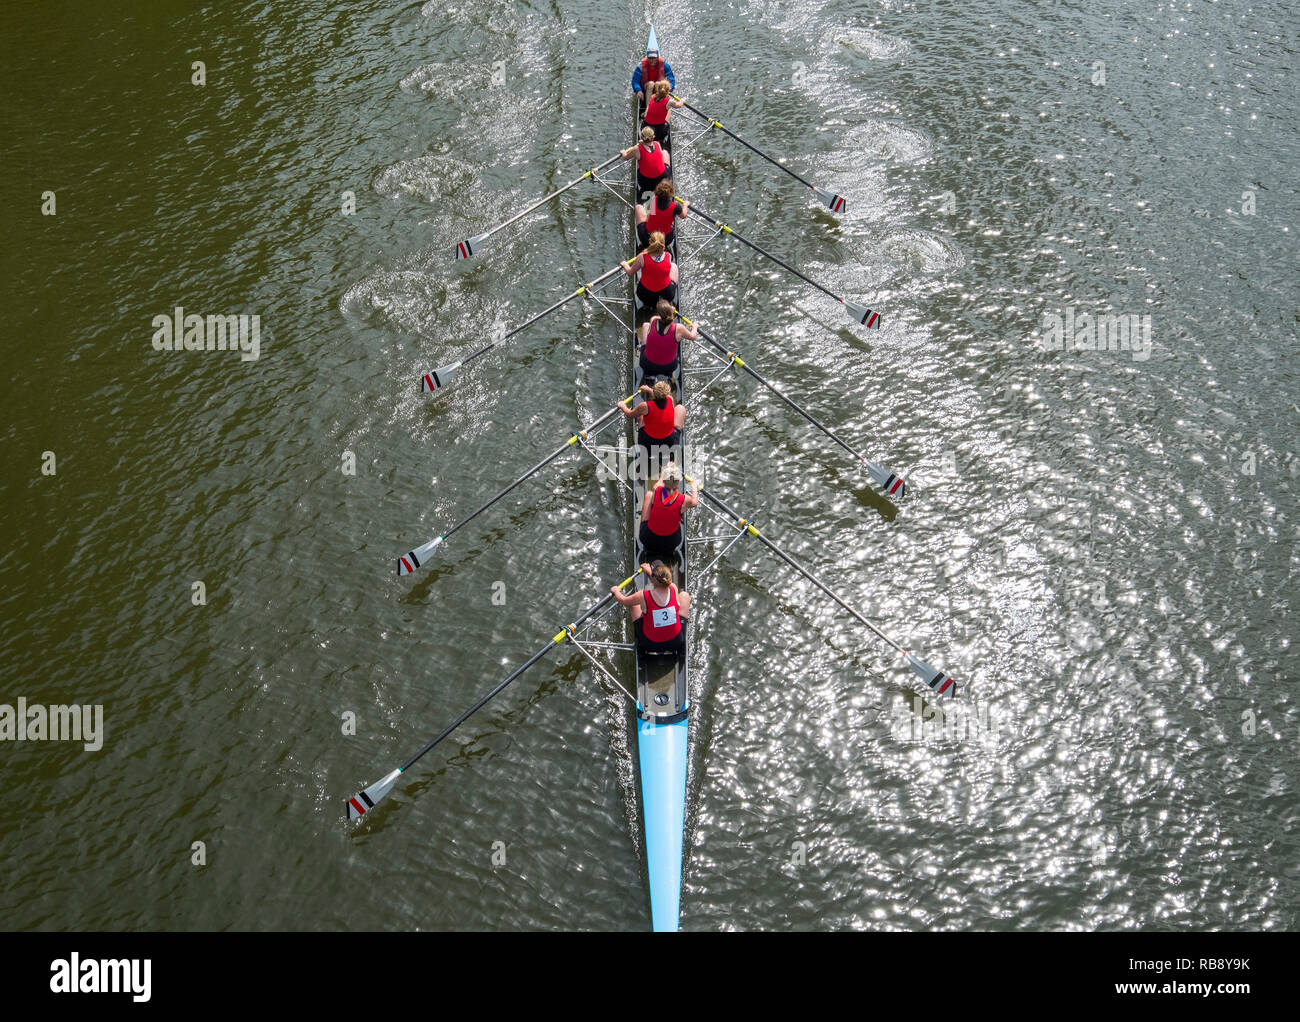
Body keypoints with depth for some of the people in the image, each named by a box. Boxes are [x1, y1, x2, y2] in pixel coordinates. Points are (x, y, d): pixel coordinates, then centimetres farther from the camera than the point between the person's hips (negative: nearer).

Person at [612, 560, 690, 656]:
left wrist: (616, 591, 20)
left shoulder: (643, 596, -24)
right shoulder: (674, 589, -19)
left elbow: (623, 600, -2)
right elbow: (664, 583, 9)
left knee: (634, 603, 16)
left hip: (650, 644, -1)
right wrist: (650, 572, 25)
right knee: (684, 595, 15)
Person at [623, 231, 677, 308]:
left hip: (645, 296, 0)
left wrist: (625, 265, 17)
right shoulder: (668, 256, -18)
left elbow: (630, 273, -5)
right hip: (667, 296, 0)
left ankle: (647, 304, 27)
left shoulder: (642, 257, -21)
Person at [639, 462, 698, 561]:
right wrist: (693, 486, 25)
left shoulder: (656, 492, -21)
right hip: (671, 544, 0)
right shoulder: (684, 500, -22)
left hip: (648, 540, 0)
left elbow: (659, 483, 7)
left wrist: (667, 469, 26)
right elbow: (695, 502, 5)